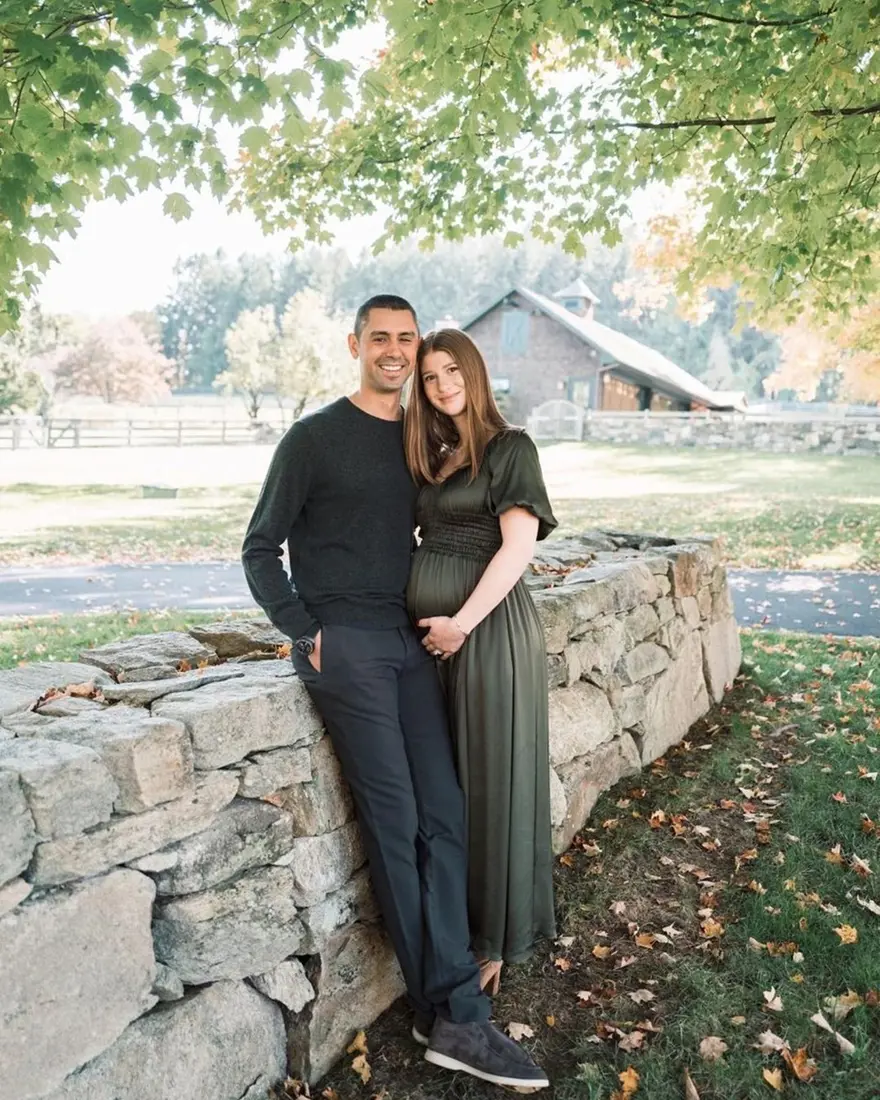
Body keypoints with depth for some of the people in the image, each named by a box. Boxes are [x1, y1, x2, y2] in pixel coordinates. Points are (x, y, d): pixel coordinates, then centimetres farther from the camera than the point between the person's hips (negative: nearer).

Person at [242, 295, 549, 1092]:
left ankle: (454, 1020, 7)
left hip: (412, 641, 6)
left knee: (445, 817, -1)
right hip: (344, 645, -5)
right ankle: (448, 1010, 7)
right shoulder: (314, 437, -1)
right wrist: (305, 632, -6)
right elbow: (261, 549, 1)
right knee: (395, 821, -6)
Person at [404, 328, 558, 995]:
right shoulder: (432, 454, 15)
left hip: (489, 627, -6)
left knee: (493, 777, 3)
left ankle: (502, 938, 19)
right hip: (432, 629, 7)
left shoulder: (510, 447, -4)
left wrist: (462, 623, -16)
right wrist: (429, 622, 3)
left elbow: (519, 545, -13)